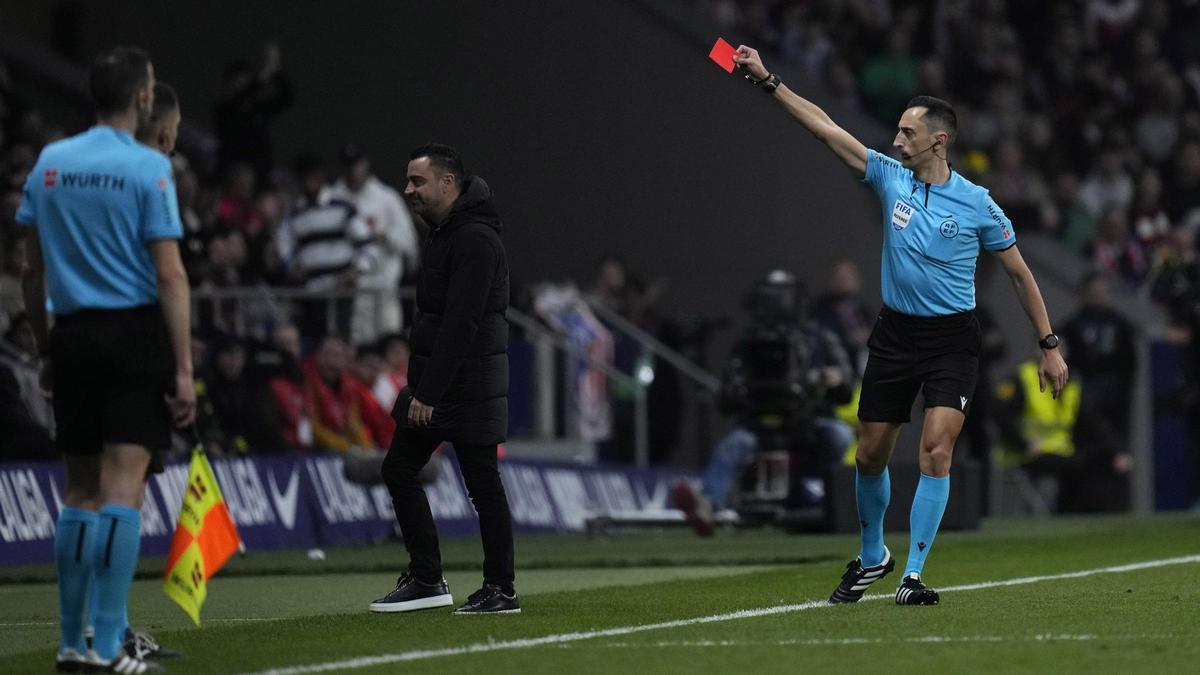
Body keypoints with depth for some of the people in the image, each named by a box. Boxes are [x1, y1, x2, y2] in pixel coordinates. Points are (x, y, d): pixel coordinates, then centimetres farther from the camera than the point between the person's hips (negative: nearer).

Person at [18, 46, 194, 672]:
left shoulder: (49, 163, 7)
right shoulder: (148, 168, -8)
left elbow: (32, 271, 10)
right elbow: (169, 277, -11)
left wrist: (44, 341, 18)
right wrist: (184, 369, -10)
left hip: (72, 334, 5)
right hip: (136, 333, -5)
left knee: (80, 491, 11)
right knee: (123, 488, -6)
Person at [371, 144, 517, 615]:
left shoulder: (475, 240, -17)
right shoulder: (443, 234, 15)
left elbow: (460, 323, -23)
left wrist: (429, 393, -25)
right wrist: (420, 386, 18)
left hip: (469, 382, -10)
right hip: (434, 381, 10)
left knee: (483, 484, -4)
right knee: (399, 469, 9)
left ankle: (501, 590, 3)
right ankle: (426, 580, 13)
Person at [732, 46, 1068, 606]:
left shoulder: (976, 204, -7)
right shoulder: (891, 178, 1)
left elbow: (1019, 273, 2)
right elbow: (824, 128, -2)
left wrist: (1049, 345, 0)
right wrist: (767, 81, -8)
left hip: (951, 339, -4)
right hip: (895, 334, 4)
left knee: (936, 449, -18)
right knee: (870, 455, 8)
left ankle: (912, 576, -14)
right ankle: (871, 557, 32)